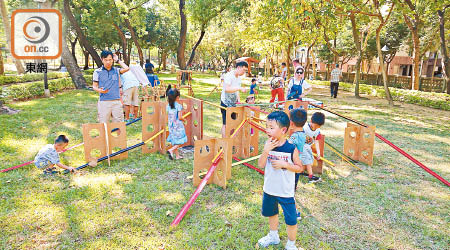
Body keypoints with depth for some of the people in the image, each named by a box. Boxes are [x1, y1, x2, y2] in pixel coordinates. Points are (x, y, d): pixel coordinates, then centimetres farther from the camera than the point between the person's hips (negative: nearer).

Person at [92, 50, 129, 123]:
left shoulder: (116, 70, 10)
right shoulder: (97, 72, 6)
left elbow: (126, 68, -8)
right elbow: (94, 86, 8)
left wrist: (117, 60, 4)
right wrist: (99, 90, -14)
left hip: (116, 101, 2)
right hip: (104, 102, -1)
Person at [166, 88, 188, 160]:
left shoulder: (168, 106, 1)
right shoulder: (178, 106, -15)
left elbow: (167, 117, 6)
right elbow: (180, 117, -19)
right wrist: (184, 120, 1)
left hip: (171, 126, 6)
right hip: (178, 126, -6)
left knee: (174, 141, 14)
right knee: (180, 141, 5)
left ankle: (177, 155, 21)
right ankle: (171, 150, -14)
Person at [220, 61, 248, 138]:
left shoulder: (239, 78, 11)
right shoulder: (229, 75, -16)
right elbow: (227, 89, -28)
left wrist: (239, 100, 8)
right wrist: (240, 88, -35)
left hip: (233, 103, 8)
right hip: (226, 103, -8)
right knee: (225, 124, -4)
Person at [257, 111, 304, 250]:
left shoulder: (291, 148, -18)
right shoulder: (268, 145, -7)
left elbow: (300, 168, -10)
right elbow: (261, 165, -11)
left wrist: (284, 164, -24)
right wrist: (266, 151, -26)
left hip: (286, 191, -5)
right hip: (269, 189, 5)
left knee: (290, 219, 4)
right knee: (271, 213, 25)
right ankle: (273, 236, 50)